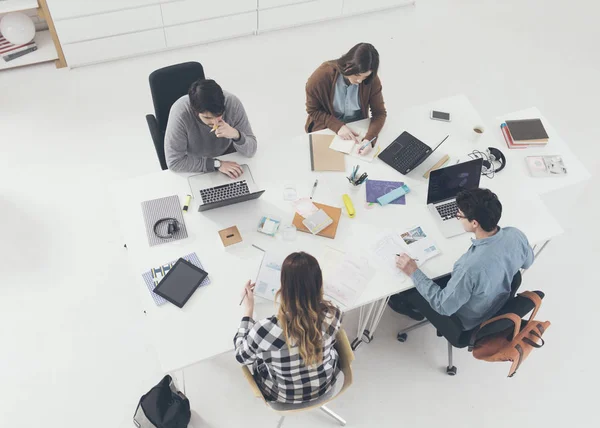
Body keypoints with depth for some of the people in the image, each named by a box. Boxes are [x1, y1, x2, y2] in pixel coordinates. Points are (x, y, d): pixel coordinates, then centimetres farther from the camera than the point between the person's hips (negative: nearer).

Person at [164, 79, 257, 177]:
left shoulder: (233, 103, -22)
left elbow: (250, 151, -16)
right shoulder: (180, 113, -28)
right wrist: (217, 164, -29)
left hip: (228, 162, 1)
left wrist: (236, 135, -37)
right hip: (195, 171, -1)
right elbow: (174, 161, -25)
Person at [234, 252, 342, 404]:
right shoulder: (332, 314, -29)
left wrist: (248, 309, -11)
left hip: (283, 395, -2)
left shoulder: (266, 329, -40)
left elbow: (242, 356, -16)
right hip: (326, 385, 2)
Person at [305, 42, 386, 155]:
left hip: (357, 128, 2)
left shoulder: (372, 80, -20)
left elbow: (379, 113, -14)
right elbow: (312, 110, -13)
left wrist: (369, 138, -34)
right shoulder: (321, 76, -26)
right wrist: (337, 126, -28)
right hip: (326, 129, -2)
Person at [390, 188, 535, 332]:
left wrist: (414, 272, -23)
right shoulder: (516, 235, -24)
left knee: (407, 289, 13)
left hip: (467, 320, -6)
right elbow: (527, 262, 1)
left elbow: (444, 307, -29)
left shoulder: (472, 267, -45)